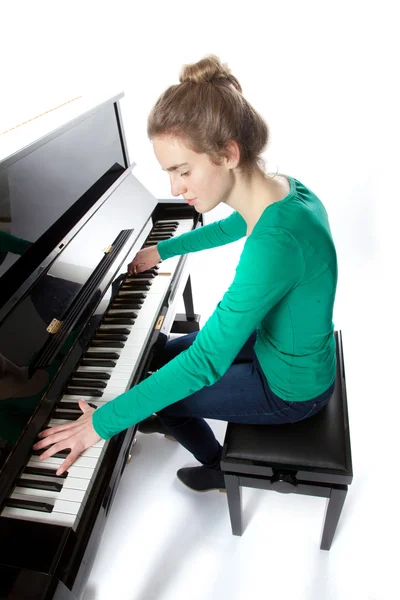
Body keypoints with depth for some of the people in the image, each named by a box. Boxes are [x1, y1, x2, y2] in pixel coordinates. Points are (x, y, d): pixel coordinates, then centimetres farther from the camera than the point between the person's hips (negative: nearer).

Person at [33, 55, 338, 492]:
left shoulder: (274, 243, -40)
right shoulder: (283, 189, -11)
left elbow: (207, 361, -37)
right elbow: (232, 226, 12)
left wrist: (104, 422, -28)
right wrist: (162, 250, 20)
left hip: (289, 388, -7)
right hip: (292, 349, 8)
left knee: (164, 393, 6)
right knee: (162, 354, 17)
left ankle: (220, 469, 34)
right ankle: (171, 421, 51)